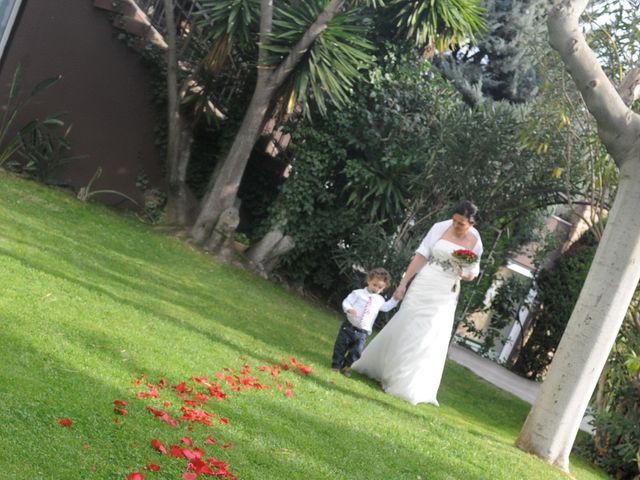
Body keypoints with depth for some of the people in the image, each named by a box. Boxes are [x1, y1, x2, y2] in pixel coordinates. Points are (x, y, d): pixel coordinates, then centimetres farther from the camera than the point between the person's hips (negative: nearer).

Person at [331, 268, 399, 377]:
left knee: (356, 352, 1)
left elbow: (386, 307, 29)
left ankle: (346, 367, 17)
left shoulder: (379, 300, 12)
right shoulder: (358, 293, -2)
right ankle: (336, 365, 18)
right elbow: (346, 302, -6)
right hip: (349, 326, -3)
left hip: (362, 332, 3)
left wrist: (395, 298, 17)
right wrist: (349, 309, -26)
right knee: (341, 347, 4)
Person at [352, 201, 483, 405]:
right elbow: (421, 256, -4)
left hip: (445, 295, 0)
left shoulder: (475, 243, -4)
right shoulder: (441, 228, -7)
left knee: (429, 339, 0)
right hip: (424, 285, 0)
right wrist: (403, 283, -6)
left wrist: (467, 273, -18)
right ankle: (380, 367, 22)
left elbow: (472, 274, 6)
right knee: (404, 329, 5)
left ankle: (407, 386, 9)